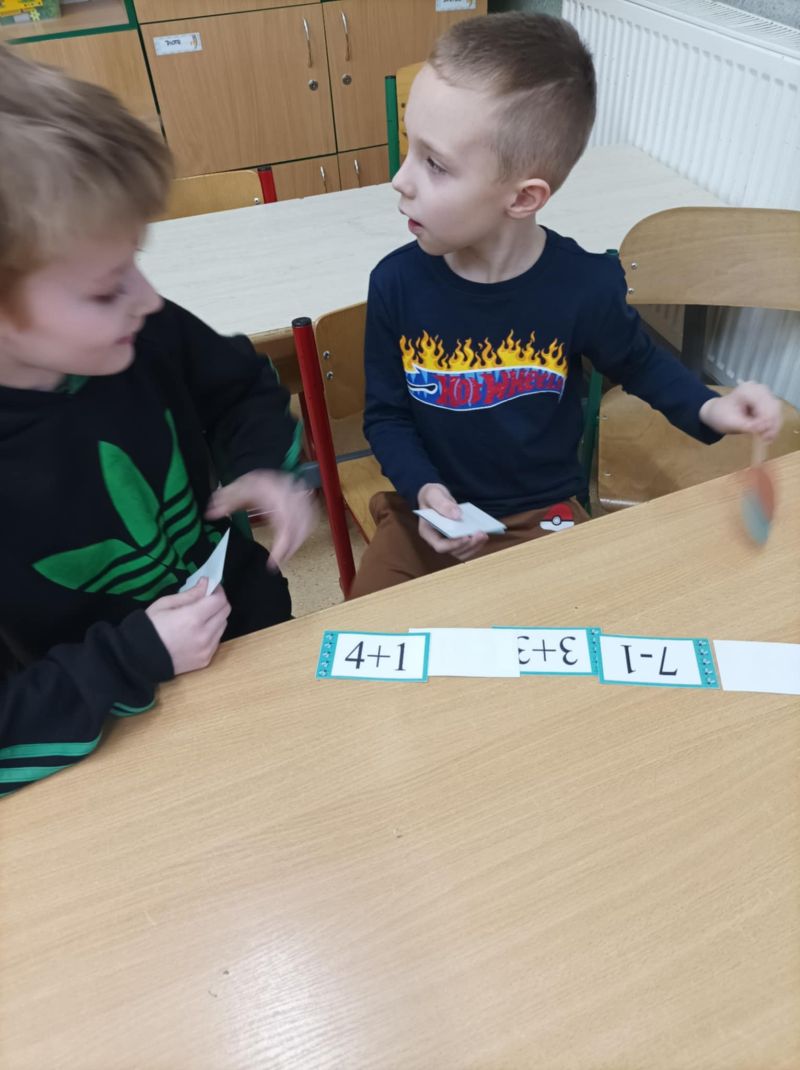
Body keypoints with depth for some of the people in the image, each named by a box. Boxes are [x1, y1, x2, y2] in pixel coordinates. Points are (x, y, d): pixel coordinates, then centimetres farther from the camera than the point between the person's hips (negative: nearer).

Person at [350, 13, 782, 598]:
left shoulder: (584, 283, -15)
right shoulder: (396, 283, -12)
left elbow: (636, 361, 8)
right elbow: (386, 414, -1)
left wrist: (707, 408, -9)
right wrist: (423, 488, -18)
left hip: (539, 517, -1)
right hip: (429, 511, 1)